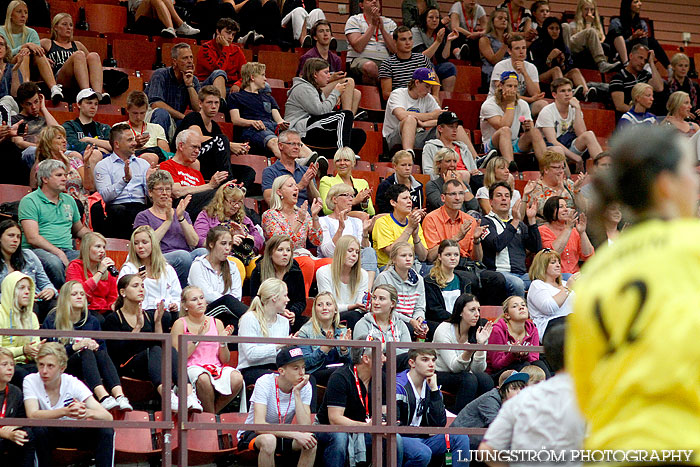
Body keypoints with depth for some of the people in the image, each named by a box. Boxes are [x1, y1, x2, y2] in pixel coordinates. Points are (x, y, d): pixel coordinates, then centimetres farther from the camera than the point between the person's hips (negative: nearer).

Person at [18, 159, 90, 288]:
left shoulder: (69, 200, 23)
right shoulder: (30, 201, 0)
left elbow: (79, 229, 36)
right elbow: (32, 238, -11)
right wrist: (59, 253, -20)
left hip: (67, 251, 6)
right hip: (38, 251, -5)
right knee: (54, 263, -40)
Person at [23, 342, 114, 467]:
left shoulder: (73, 384, -16)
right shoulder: (31, 381, -16)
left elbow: (108, 417, -23)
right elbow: (32, 415, -33)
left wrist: (87, 413, -47)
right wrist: (65, 411, -49)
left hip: (74, 432, 1)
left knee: (106, 431, -24)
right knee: (38, 429, -34)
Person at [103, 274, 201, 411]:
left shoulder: (149, 316, 21)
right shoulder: (113, 320, 6)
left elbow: (161, 344, 11)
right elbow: (118, 351, -8)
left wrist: (158, 322, 0)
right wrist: (138, 327, -10)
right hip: (126, 368, -4)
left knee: (170, 350, -29)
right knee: (154, 350, -35)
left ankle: (188, 394, -53)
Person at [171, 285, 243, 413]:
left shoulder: (216, 323, 14)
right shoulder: (180, 324, 4)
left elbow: (225, 360, 13)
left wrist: (223, 342, -7)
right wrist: (197, 338, -12)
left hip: (216, 368, 4)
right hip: (192, 368, -4)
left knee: (237, 379, -30)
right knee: (203, 379, -40)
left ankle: (215, 410, -8)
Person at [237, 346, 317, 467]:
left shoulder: (305, 386, -10)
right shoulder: (265, 383, -21)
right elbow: (259, 425, -32)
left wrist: (297, 393, -26)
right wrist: (295, 435, -38)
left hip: (283, 434, 4)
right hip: (252, 434, -4)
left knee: (311, 441, -26)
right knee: (268, 440, -38)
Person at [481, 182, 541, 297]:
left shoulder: (520, 224, 25)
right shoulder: (486, 222, 7)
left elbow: (536, 248, 12)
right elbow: (497, 245, -12)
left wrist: (532, 220, 5)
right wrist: (515, 222, -12)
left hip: (522, 274, 5)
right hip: (499, 273, -5)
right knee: (517, 284, -38)